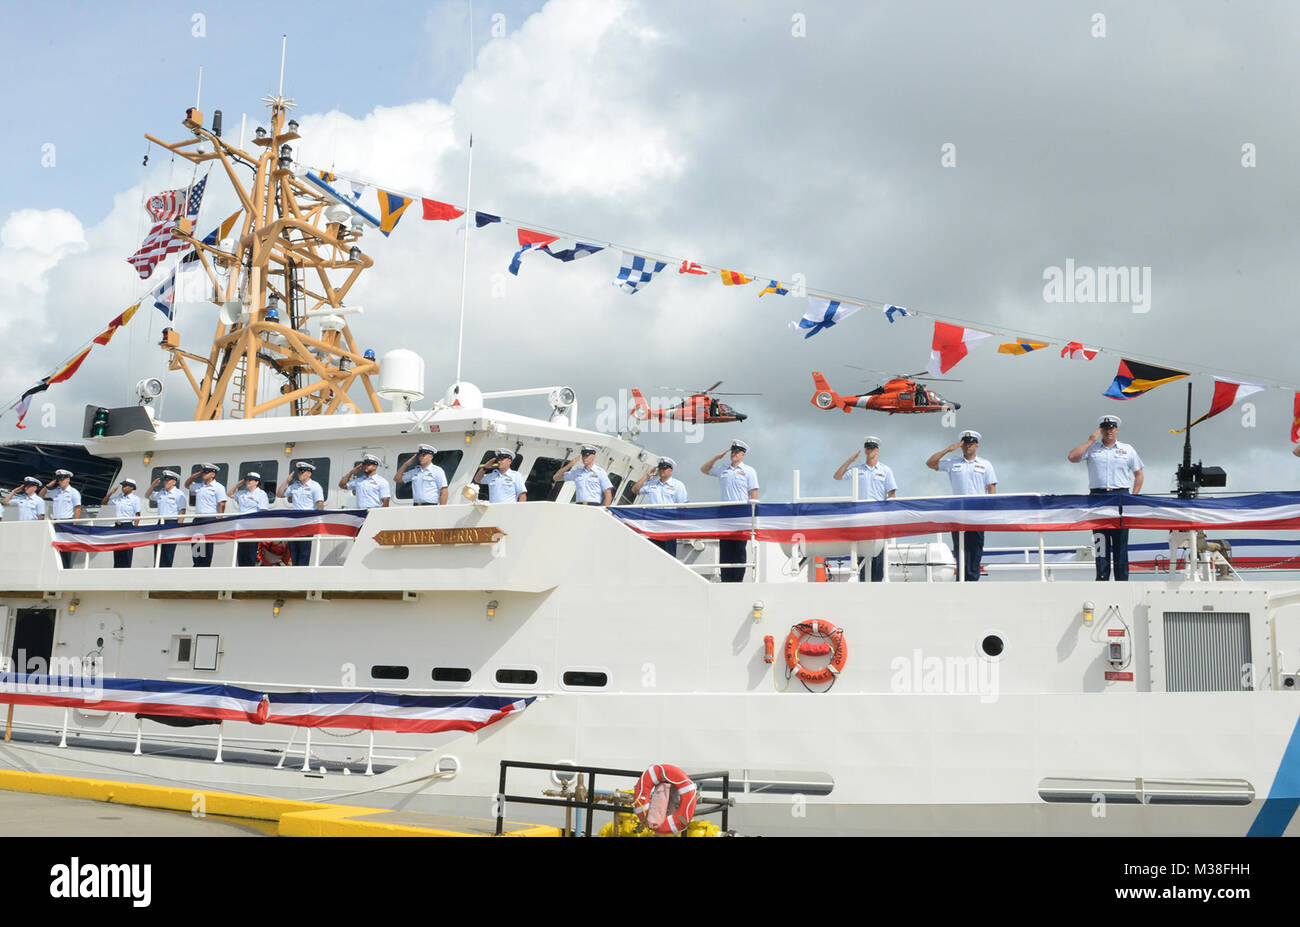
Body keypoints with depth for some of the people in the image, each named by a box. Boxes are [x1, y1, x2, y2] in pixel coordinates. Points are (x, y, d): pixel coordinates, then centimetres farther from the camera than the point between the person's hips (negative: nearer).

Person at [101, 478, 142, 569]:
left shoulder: (135, 499, -2)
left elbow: (137, 515, -5)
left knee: (127, 551, -5)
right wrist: (110, 493, 7)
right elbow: (104, 503, 22)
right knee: (117, 552, 7)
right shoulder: (118, 497, 13)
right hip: (117, 526, 6)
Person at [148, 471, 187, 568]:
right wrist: (153, 484, 16)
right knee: (159, 552, 4)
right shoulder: (160, 493, 16)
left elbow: (182, 512, -9)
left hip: (172, 523, -6)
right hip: (161, 523, 6)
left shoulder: (179, 494, -3)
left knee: (169, 552, -6)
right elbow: (148, 496, 32)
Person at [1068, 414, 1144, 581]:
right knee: (1100, 539, -3)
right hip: (1097, 495, 0)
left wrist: (1134, 497, 5)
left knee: (1121, 540, -1)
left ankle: (1122, 578, 1)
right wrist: (1090, 441, -2)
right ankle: (1102, 576, 0)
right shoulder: (1091, 449, 11)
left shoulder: (1127, 449, 14)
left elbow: (1139, 474, 17)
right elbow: (1072, 457, -5)